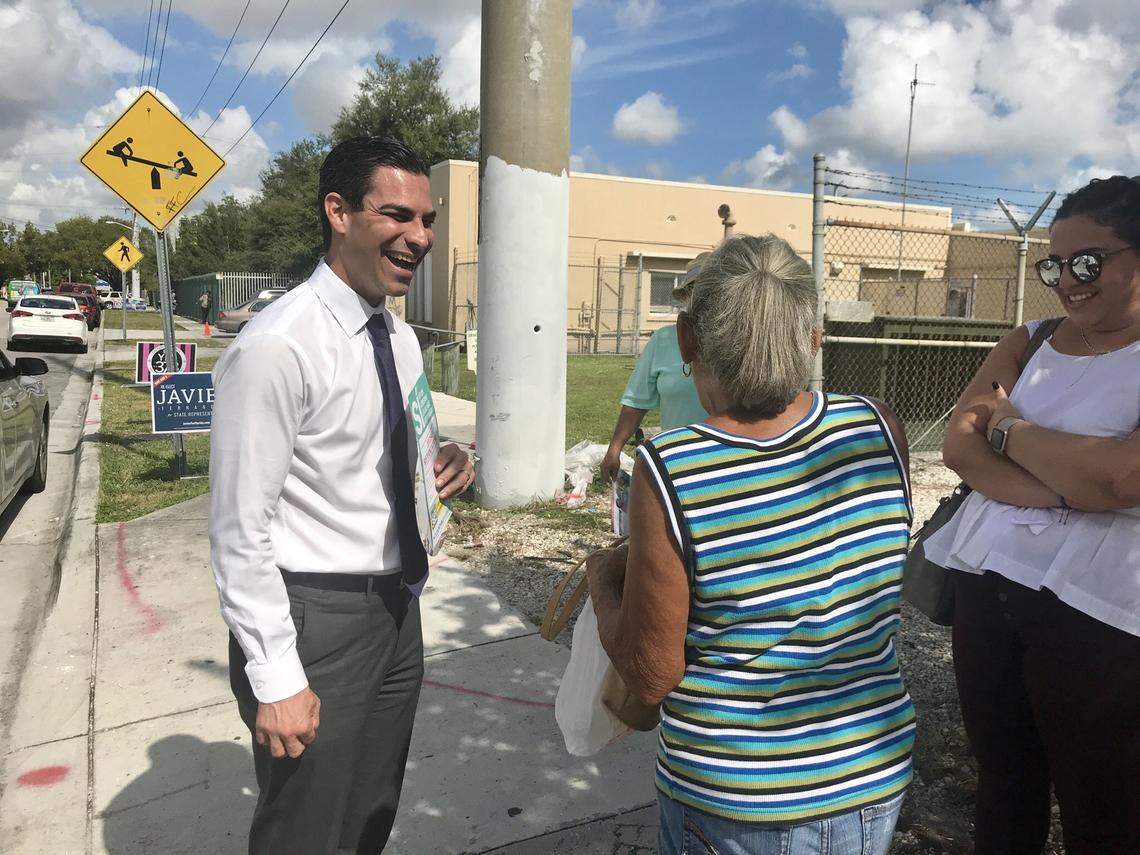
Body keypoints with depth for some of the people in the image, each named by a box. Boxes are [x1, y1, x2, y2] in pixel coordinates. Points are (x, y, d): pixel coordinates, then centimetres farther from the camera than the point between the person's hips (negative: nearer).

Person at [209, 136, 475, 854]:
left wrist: (445, 469, -4)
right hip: (314, 621, -7)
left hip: (396, 609, 8)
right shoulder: (277, 347, -20)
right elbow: (240, 530, -18)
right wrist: (277, 680, -17)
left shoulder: (400, 338, 6)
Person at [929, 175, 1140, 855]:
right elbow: (960, 448, -2)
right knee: (1003, 787, 20)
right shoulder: (1030, 342, 9)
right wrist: (1067, 489, -17)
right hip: (986, 583, 5)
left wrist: (1007, 426, -8)